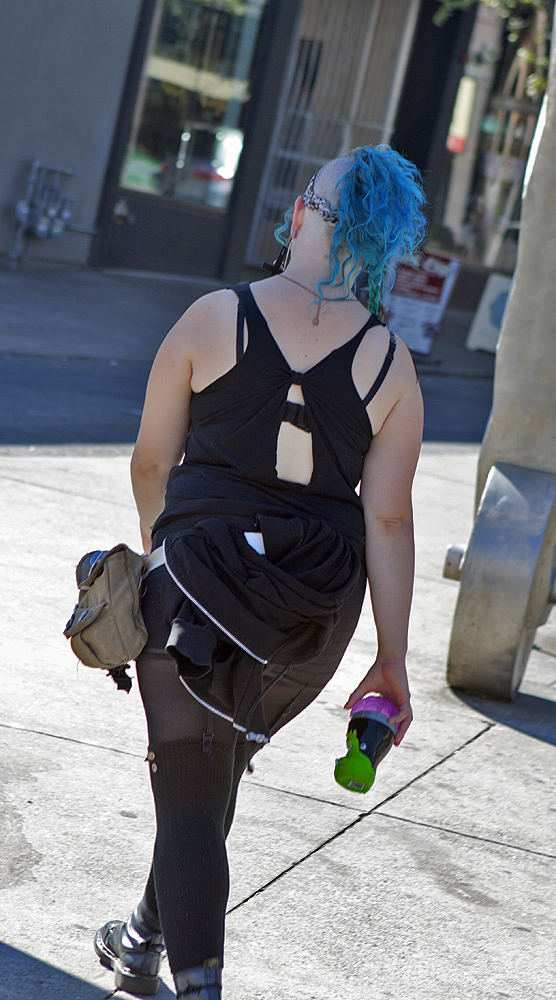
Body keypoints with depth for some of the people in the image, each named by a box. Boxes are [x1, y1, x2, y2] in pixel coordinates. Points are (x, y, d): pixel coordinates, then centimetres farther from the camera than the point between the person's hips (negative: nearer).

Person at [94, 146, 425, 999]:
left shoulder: (216, 319, -6)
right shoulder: (391, 365, -3)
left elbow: (150, 464, 2)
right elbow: (388, 520, -4)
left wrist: (164, 549, 22)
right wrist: (392, 661, 1)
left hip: (202, 581, -3)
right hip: (318, 610, 3)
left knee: (190, 792, 5)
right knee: (211, 770, 24)